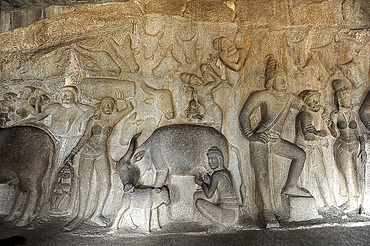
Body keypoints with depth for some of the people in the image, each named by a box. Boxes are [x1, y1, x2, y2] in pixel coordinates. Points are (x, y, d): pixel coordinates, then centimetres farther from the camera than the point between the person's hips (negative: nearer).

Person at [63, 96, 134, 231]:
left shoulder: (113, 119, 7)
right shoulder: (94, 119, 5)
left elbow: (130, 108, 9)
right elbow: (86, 137, 2)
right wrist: (73, 152, -3)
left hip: (102, 154, 1)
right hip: (87, 152, -1)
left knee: (105, 183, -12)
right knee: (84, 184, -7)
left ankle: (97, 214, -2)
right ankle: (81, 214, 4)